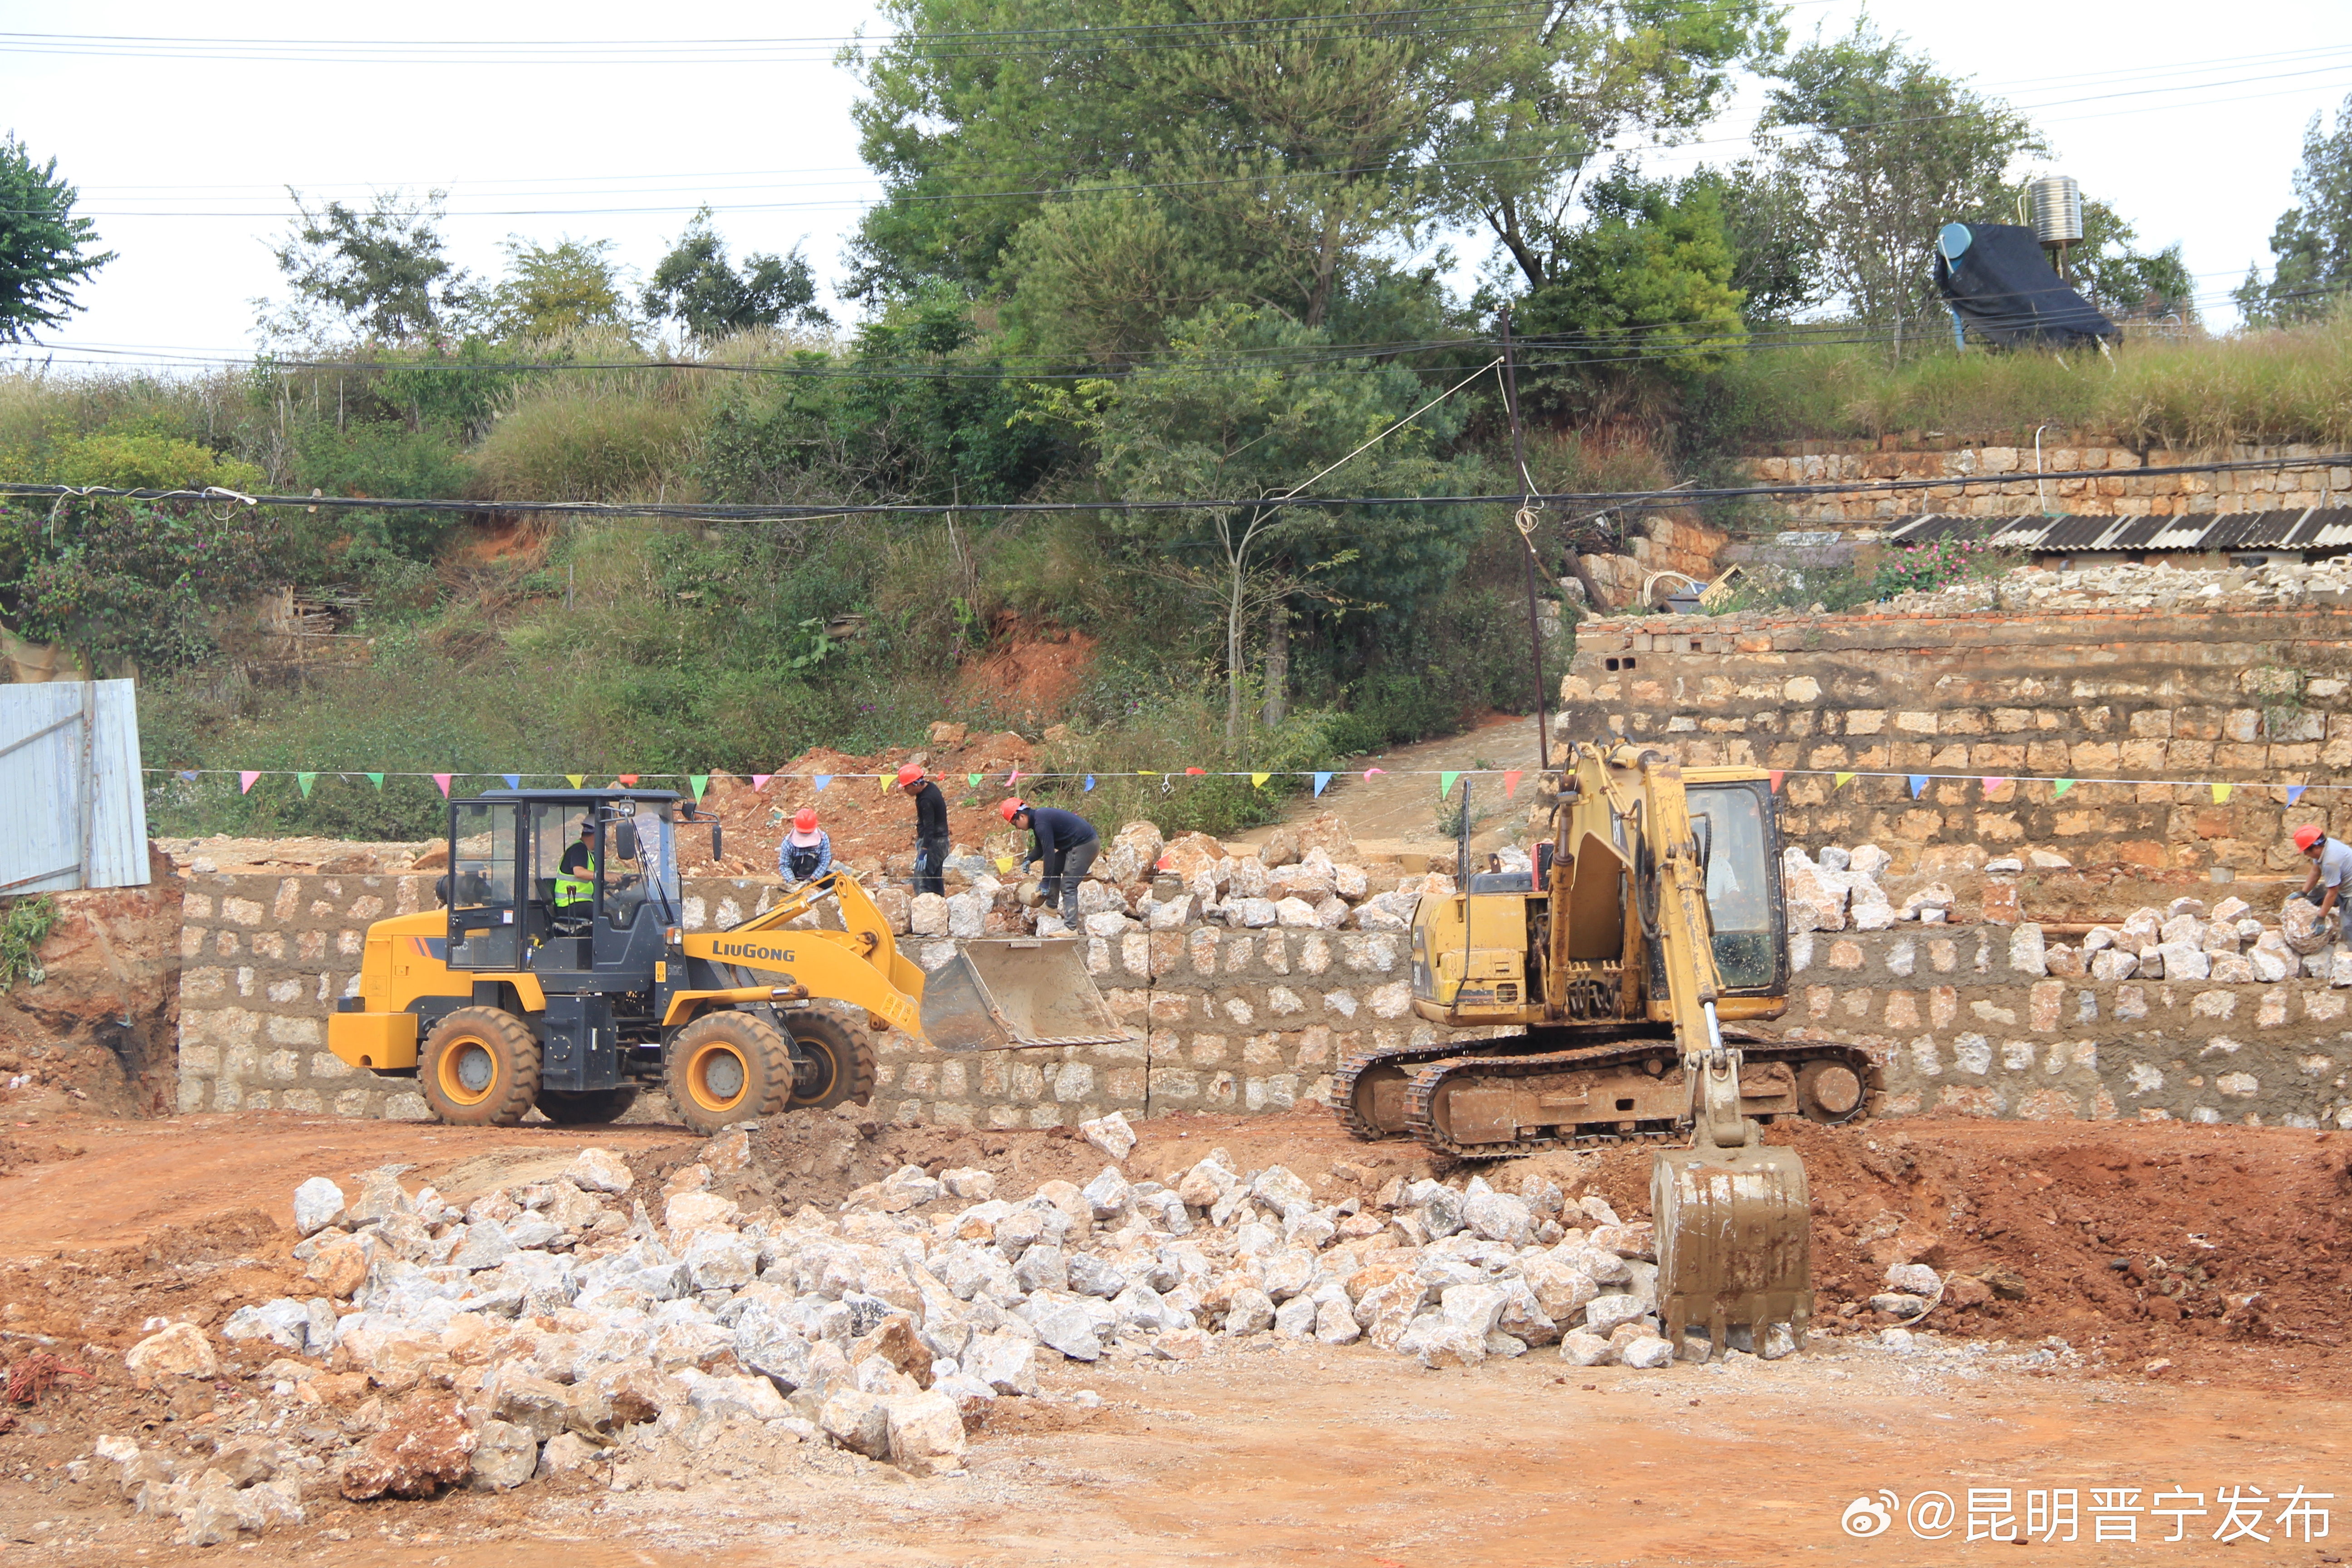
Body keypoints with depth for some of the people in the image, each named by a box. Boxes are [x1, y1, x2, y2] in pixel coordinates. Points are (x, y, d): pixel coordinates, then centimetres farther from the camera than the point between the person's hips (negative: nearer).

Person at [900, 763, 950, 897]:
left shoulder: (926, 800, -24)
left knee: (921, 882, -12)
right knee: (936, 882, 15)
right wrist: (920, 839, 27)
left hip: (934, 842, -10)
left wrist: (923, 853, -28)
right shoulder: (930, 787, 6)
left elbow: (929, 827, -27)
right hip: (941, 841, 10)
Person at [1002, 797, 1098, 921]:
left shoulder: (1041, 823, -22)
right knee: (1054, 870, 21)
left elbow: (1049, 852, -22)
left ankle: (1071, 925, -15)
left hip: (1085, 845, -11)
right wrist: (1029, 860, 0)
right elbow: (1040, 848, 20)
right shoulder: (1038, 817, 11)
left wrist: (1045, 883, -17)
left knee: (1068, 886, -12)